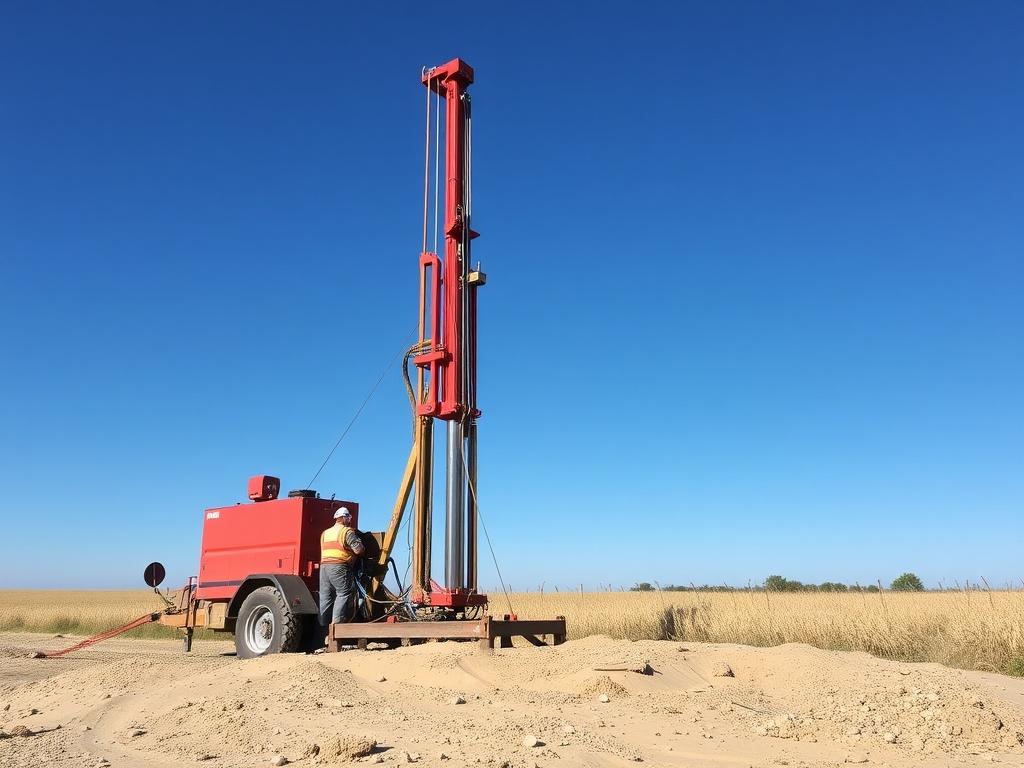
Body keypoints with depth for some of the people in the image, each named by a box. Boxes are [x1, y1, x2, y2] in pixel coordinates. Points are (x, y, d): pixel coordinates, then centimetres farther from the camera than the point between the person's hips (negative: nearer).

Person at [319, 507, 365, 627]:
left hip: (324, 565, 7)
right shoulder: (347, 531, -1)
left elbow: (325, 549, 20)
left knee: (325, 597, 8)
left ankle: (323, 625, 8)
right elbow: (358, 549, -8)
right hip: (339, 567, -7)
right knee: (344, 594, -5)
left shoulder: (325, 533, 23)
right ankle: (336, 621, -15)